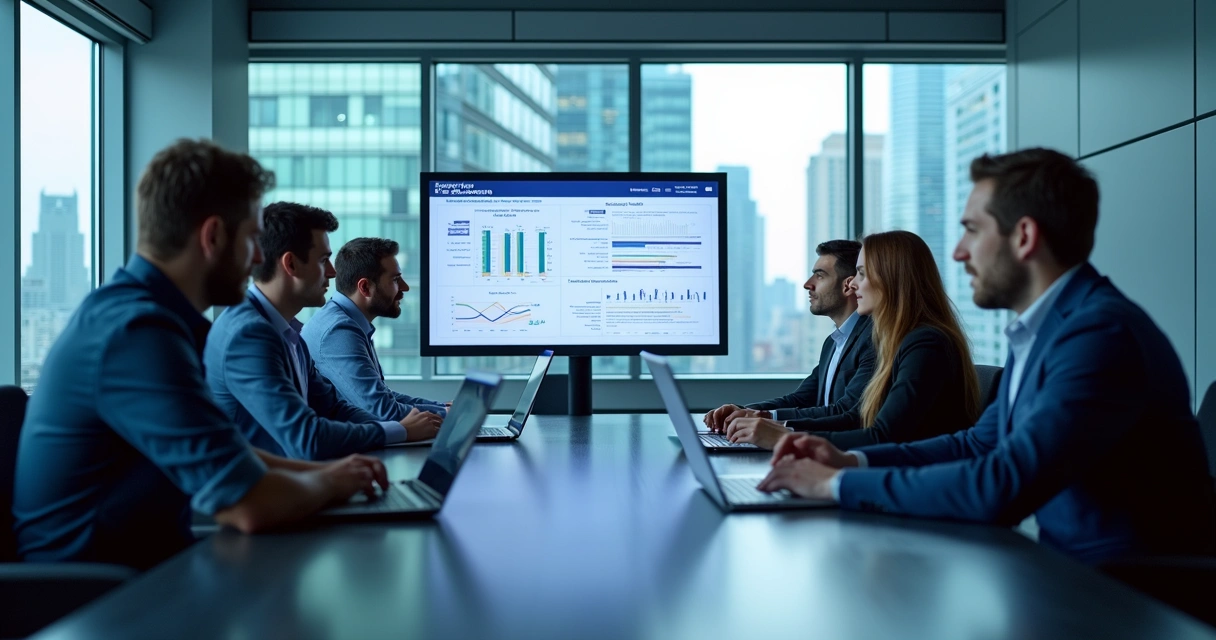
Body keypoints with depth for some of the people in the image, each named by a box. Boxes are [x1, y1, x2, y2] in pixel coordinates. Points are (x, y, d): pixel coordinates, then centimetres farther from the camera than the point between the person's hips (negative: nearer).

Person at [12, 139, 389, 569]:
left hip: (133, 566, 9)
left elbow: (220, 455, 16)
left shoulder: (132, 309, 7)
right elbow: (250, 505, -28)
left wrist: (322, 470, 5)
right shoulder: (139, 331, -24)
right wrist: (328, 483, -9)